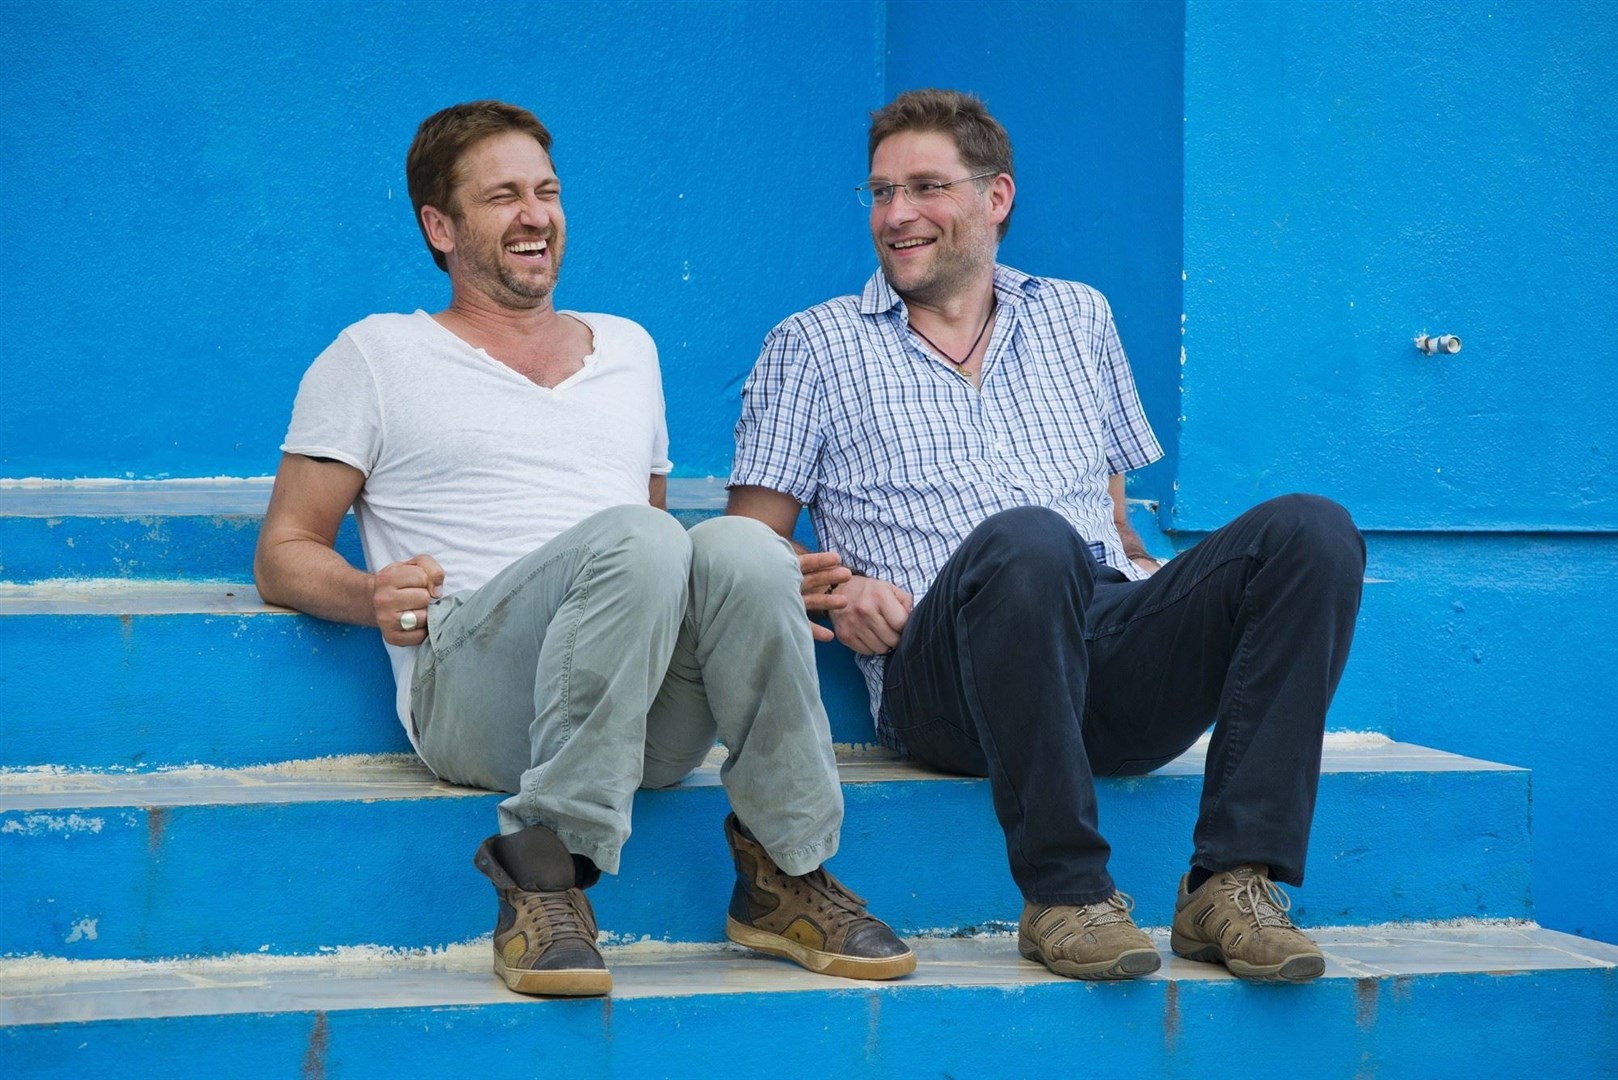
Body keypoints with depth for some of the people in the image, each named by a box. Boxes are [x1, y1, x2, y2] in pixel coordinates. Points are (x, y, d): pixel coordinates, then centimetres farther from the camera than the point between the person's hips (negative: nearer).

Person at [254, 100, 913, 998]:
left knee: (739, 546, -30)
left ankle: (783, 875, -23)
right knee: (633, 539, -34)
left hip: (648, 719, 4)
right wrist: (372, 595, -11)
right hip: (470, 694, -4)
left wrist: (770, 591, 11)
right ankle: (546, 872, -34)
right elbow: (284, 553, 12)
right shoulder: (378, 356, 15)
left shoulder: (627, 349, 29)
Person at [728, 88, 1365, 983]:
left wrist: (1154, 575, 7)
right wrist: (833, 589, -8)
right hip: (940, 678, -4)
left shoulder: (1078, 318, 27)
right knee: (1028, 541, -39)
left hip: (1116, 655, 4)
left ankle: (1235, 882, -30)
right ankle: (1064, 894, -30)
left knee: (1310, 529, -23)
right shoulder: (812, 347, 18)